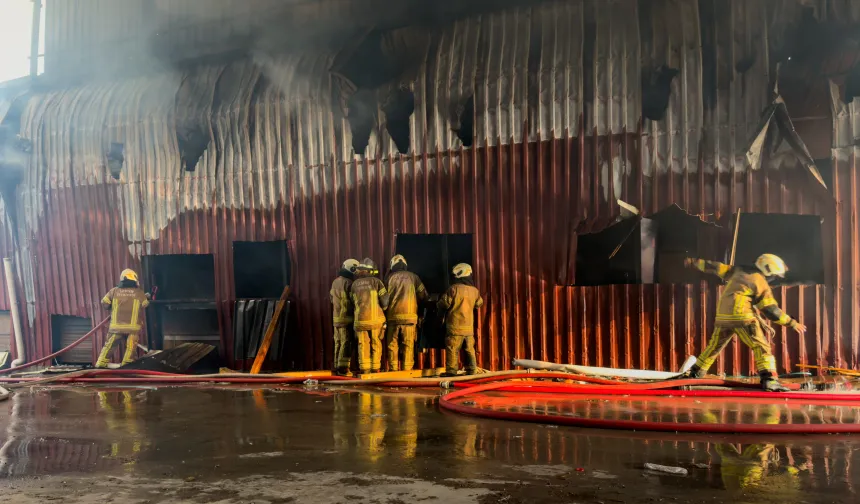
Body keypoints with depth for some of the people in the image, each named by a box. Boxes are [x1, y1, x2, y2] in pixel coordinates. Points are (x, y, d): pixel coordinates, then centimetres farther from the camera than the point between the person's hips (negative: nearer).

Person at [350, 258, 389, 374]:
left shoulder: (355, 284, 7)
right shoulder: (376, 282, -4)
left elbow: (352, 303, 14)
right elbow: (385, 301, -5)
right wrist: (382, 309, 14)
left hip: (360, 319, 2)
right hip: (376, 319, -2)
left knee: (363, 345, 7)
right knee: (376, 344, 8)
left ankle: (364, 369, 5)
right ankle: (375, 368, 8)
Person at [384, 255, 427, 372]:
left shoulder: (390, 277, 3)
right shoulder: (413, 277, 4)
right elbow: (423, 295, 5)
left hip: (392, 315, 0)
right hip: (410, 315, 0)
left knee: (392, 344, 6)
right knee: (408, 345, 4)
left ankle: (393, 368, 4)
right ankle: (407, 369, 2)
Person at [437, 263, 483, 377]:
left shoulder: (454, 288, -13)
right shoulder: (474, 290, 4)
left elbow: (444, 303, -9)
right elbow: (479, 304, 20)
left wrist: (439, 305, 13)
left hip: (455, 326, -5)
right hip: (469, 326, 5)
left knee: (452, 350, -1)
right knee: (469, 349, 12)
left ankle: (451, 371, -2)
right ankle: (472, 370, 14)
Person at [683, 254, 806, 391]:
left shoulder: (739, 271, 16)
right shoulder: (762, 285, 1)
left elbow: (716, 267, 23)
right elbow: (771, 310, -1)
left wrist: (694, 262, 32)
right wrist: (792, 323, 6)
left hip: (723, 316, 6)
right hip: (742, 317, -6)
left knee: (714, 345, 19)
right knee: (762, 347, -5)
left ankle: (695, 372, 25)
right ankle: (769, 379, -20)